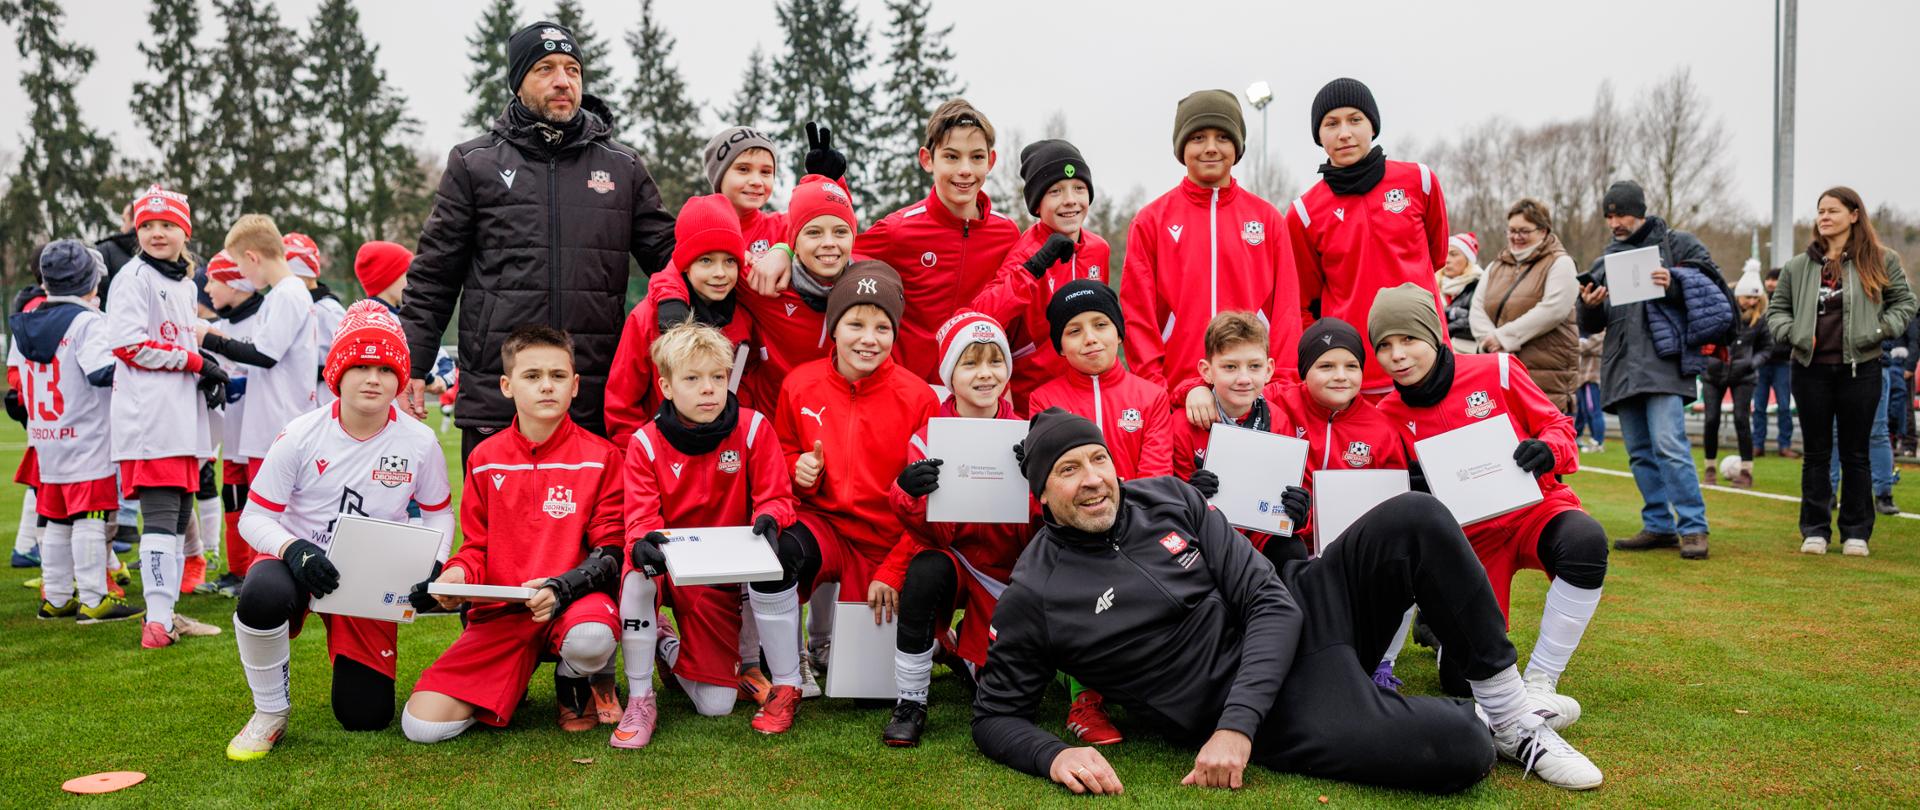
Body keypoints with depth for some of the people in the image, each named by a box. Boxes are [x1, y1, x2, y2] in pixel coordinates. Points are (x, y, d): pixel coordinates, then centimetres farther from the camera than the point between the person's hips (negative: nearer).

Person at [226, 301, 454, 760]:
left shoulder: (419, 442, -10)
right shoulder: (302, 435, -13)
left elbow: (438, 513, 5)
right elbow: (254, 518, -8)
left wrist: (433, 567, -14)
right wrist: (294, 549, -28)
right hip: (297, 561, -1)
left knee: (367, 717, -1)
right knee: (261, 598, -40)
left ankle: (351, 653, 36)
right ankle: (270, 713, -11)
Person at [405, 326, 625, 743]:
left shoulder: (600, 457, -2)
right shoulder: (485, 458, 7)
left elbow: (611, 551, -5)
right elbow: (477, 545, 14)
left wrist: (561, 587, -23)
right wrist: (458, 573, -9)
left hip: (574, 600, -2)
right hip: (500, 612, 2)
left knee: (591, 637, -40)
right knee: (422, 724, -13)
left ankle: (576, 685, -1)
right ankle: (510, 682, 19)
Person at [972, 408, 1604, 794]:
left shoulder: (1168, 499, 1)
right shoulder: (1034, 594, -9)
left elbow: (1270, 602, -3)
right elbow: (996, 715, -1)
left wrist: (1236, 721, -18)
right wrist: (1054, 755, -24)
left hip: (1292, 619, 6)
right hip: (1256, 706, -5)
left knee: (1414, 519, -17)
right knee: (1459, 750, -27)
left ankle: (1508, 708, -3)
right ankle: (1485, 725, 11)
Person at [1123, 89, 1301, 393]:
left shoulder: (1267, 218, 10)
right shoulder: (1151, 220, 6)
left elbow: (1286, 308, 8)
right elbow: (1137, 313, 3)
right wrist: (1153, 388, -6)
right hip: (1176, 395, -1)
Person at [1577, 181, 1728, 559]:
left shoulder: (1677, 243, 7)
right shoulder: (1606, 260, 21)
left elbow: (1712, 285, 0)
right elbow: (1591, 326, 19)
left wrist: (1675, 284, -17)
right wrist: (1590, 307, -4)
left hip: (1664, 362, -6)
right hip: (1622, 368, 6)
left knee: (1669, 445, -16)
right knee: (1640, 453, 8)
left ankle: (1694, 528, -9)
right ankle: (1659, 526, 17)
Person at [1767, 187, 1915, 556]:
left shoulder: (1880, 261, 2)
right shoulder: (1799, 265, 7)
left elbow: (1904, 302, 7)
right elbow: (1776, 308, 12)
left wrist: (1879, 331, -8)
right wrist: (1792, 332, -6)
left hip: (1860, 369, -1)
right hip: (1811, 369, 2)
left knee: (1855, 454, 6)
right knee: (1816, 453, 7)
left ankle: (1856, 532, 15)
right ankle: (1815, 530, 13)